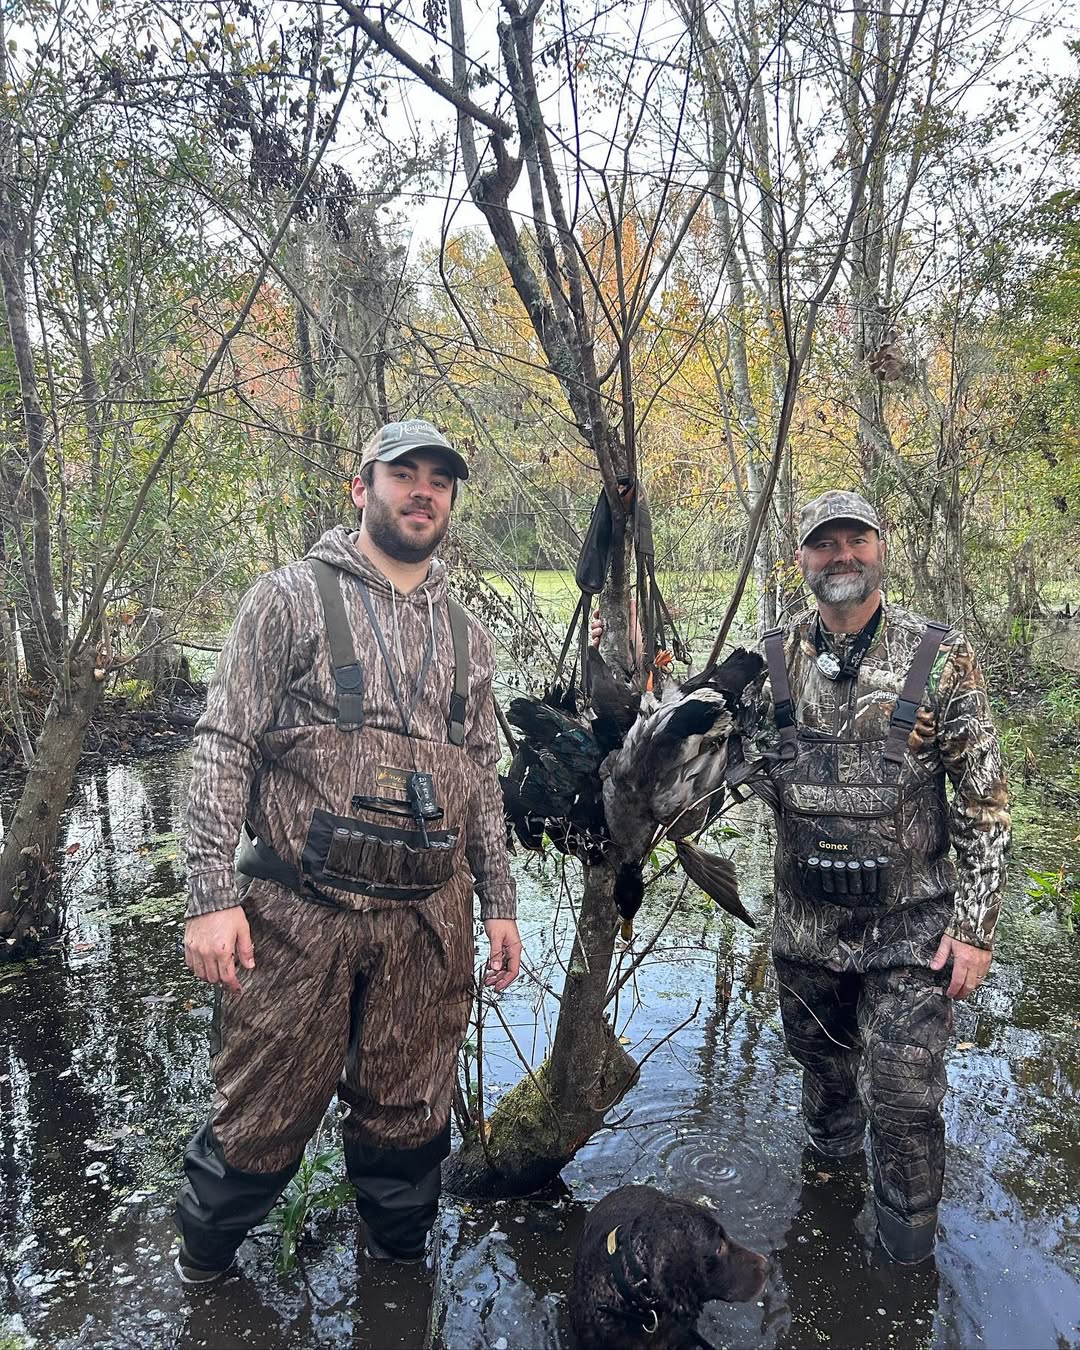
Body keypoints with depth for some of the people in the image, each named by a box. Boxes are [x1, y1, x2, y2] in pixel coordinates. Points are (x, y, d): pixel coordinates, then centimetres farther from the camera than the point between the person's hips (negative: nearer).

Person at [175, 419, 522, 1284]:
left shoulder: (465, 636, 14)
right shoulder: (292, 598, -1)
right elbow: (225, 748, -6)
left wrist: (500, 902, 13)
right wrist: (212, 893, -14)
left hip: (429, 920, 4)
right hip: (298, 915, -3)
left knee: (408, 1118, 14)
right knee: (263, 1116, 8)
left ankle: (399, 1264, 37)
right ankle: (202, 1269, 35)